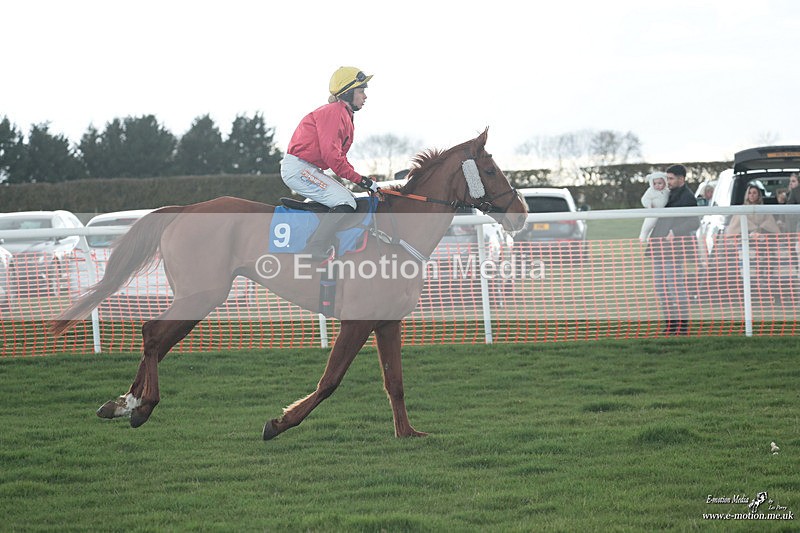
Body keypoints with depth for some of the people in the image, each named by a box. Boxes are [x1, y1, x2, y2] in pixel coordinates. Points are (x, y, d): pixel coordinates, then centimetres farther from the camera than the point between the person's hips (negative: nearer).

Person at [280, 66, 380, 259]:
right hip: (298, 168, -11)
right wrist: (360, 179, -18)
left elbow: (339, 156, 20)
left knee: (347, 198, 11)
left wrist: (362, 180, 9)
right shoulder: (334, 112, -15)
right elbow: (332, 155, -22)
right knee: (346, 202, -20)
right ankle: (315, 252, -24)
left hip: (309, 169, 11)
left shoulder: (345, 116, 18)